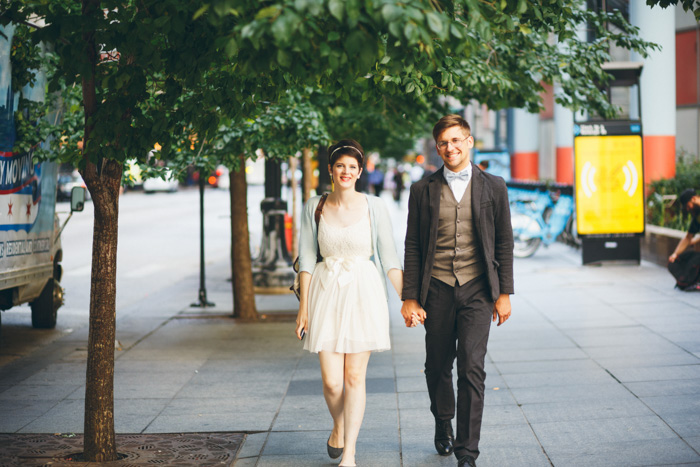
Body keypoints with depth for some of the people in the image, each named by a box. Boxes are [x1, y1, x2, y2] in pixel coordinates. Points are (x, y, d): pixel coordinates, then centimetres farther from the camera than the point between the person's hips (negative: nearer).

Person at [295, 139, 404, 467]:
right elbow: (306, 258, 5)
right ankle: (338, 427, 30)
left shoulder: (374, 207, -1)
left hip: (363, 294, -1)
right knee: (331, 381, -2)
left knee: (355, 377, -1)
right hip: (326, 294, 1)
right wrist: (303, 306, 1)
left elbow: (389, 257, -1)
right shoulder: (314, 207, 3)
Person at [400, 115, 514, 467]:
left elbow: (504, 243, 6)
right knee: (438, 367, 12)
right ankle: (443, 425, 38)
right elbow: (412, 248, 5)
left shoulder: (492, 187, 4)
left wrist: (504, 293, 1)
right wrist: (410, 298, 0)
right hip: (437, 290, 1)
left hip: (477, 291, -1)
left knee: (472, 368, -9)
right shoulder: (423, 190, 5)